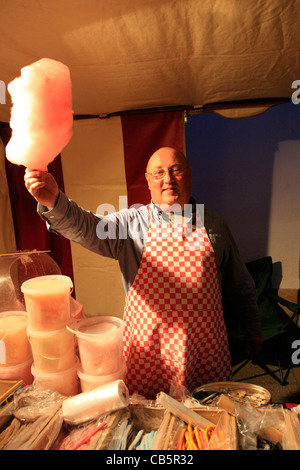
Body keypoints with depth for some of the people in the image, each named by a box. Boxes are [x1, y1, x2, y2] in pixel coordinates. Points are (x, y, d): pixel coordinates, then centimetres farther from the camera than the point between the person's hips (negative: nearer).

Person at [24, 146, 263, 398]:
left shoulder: (214, 224, 4)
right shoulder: (131, 222, -4)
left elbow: (241, 284, 12)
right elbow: (84, 228, -22)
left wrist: (253, 328, 15)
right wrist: (53, 203, -41)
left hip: (206, 347, 2)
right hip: (148, 348, -1)